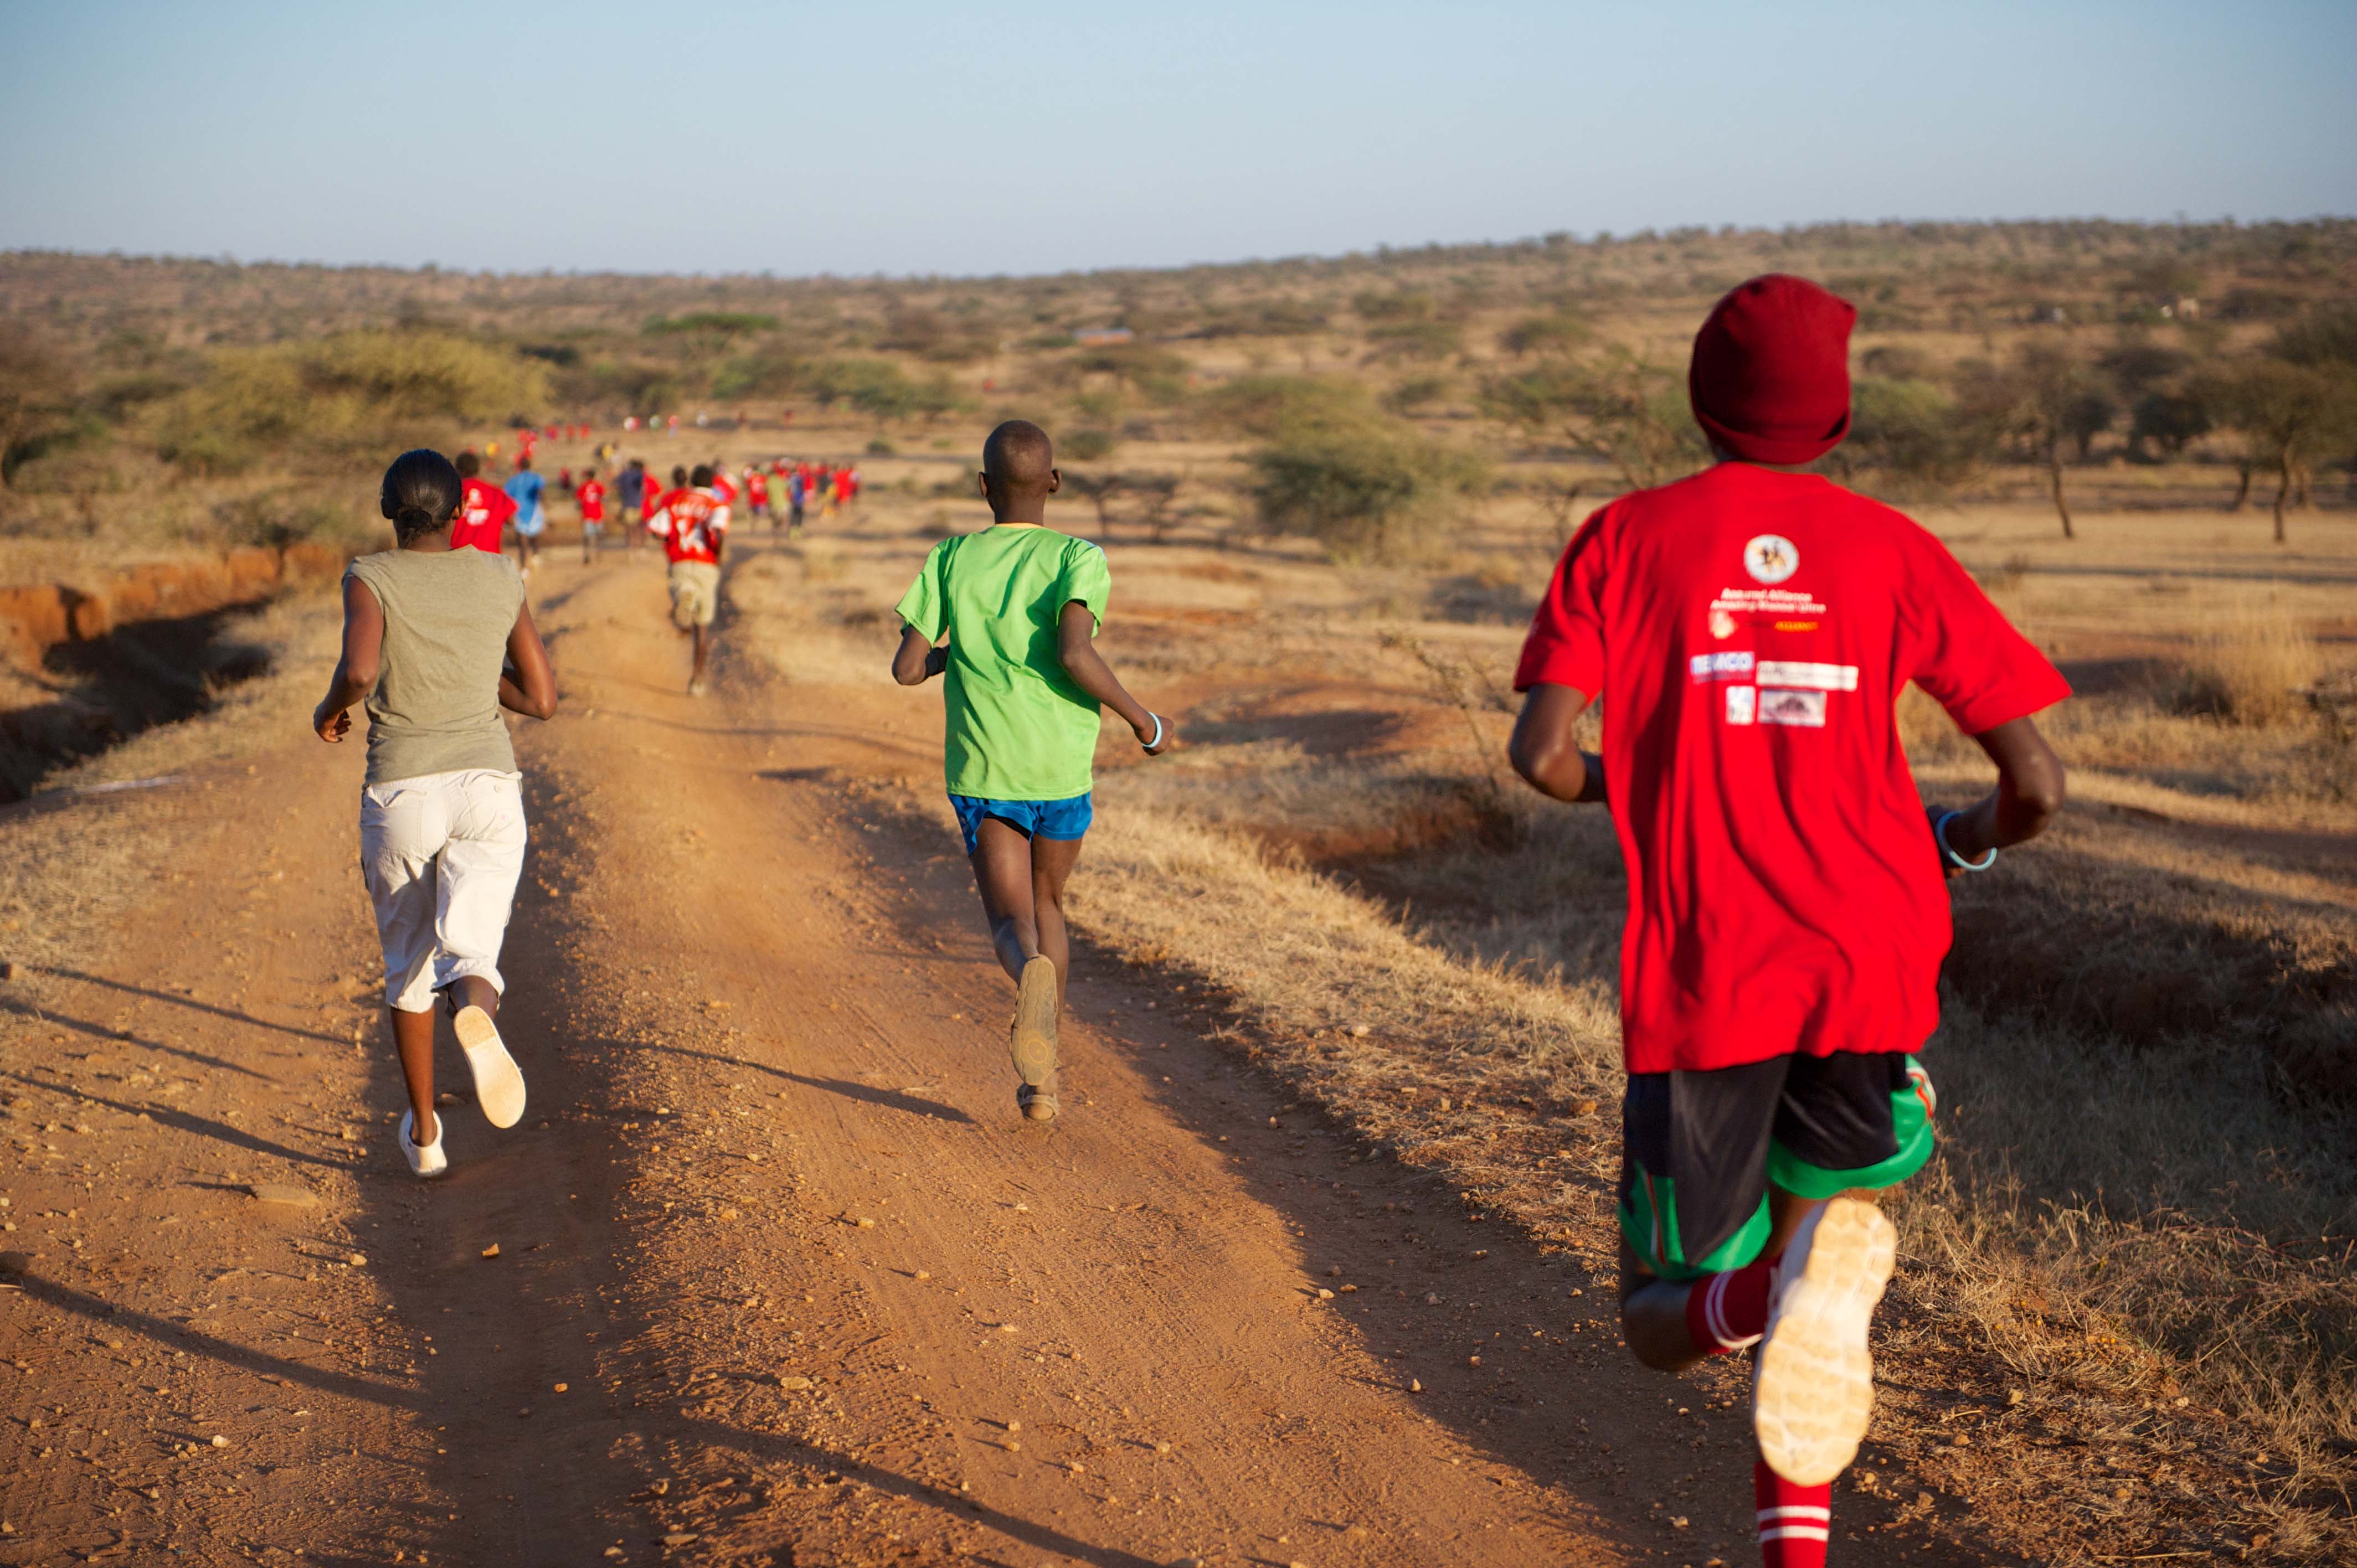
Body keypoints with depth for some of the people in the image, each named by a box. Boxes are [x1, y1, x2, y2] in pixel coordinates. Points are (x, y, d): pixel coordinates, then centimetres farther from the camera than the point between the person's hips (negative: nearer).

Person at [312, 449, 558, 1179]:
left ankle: (423, 1132, 25)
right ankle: (476, 1011, -47)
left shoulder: (371, 579, -3)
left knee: (407, 962, 18)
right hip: (489, 789, 1)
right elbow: (542, 700, 10)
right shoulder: (502, 580, 8)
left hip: (400, 794, -1)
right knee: (467, 954, -9)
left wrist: (331, 708, 1)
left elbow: (359, 670, -21)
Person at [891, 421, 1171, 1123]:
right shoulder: (1078, 558, -5)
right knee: (1047, 901, 21)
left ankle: (1032, 973, -37)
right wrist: (1143, 720, -8)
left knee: (1011, 920, 0)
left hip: (980, 774, 0)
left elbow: (907, 668, 1)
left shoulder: (951, 560, 3)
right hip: (1062, 771, 0)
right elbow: (1077, 655, -21)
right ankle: (1041, 1071, 20)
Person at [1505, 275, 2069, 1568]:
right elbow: (2036, 783, 2)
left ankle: (1760, 1293, -23)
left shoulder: (1627, 537, 4)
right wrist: (1966, 839, 24)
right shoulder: (1891, 550, 6)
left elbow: (1542, 752, -8)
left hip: (1701, 978, -1)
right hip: (1874, 965, 1)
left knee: (1661, 1323, 9)